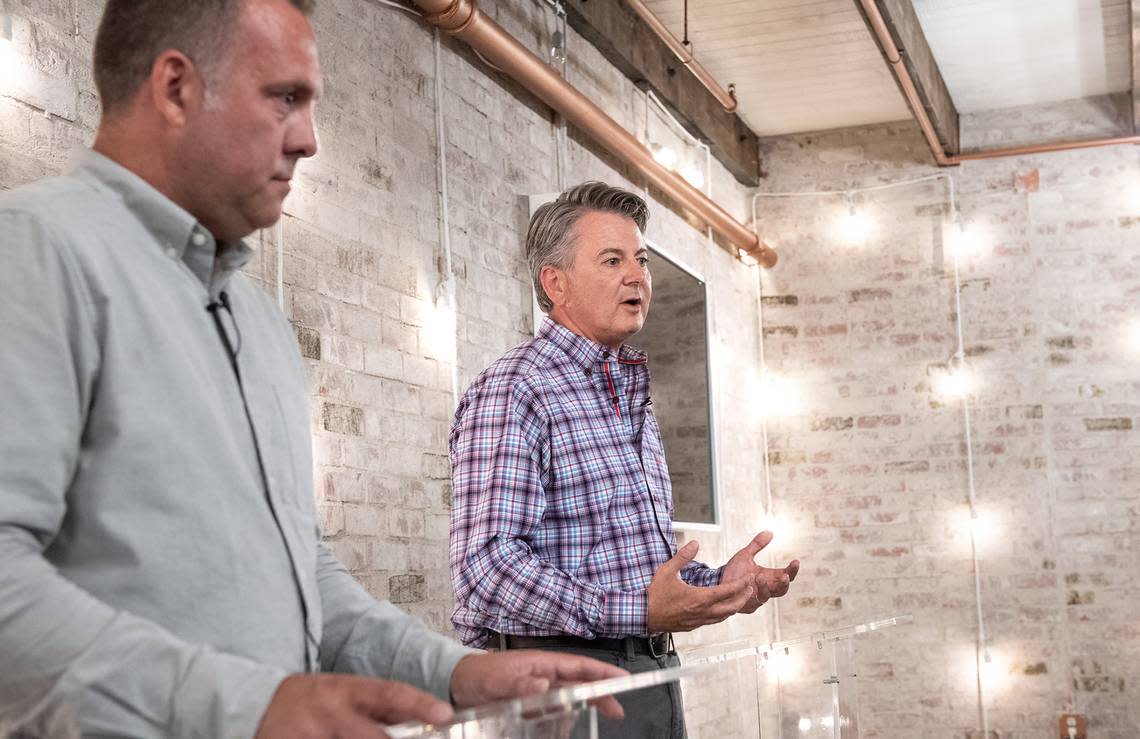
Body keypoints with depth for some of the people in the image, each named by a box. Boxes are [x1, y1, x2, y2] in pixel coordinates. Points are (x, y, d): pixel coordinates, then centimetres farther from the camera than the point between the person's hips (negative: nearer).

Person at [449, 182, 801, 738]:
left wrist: (716, 582, 8)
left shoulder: (633, 399, 18)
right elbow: (486, 566, -24)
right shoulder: (511, 392, -13)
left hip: (654, 672, 9)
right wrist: (637, 610, -30)